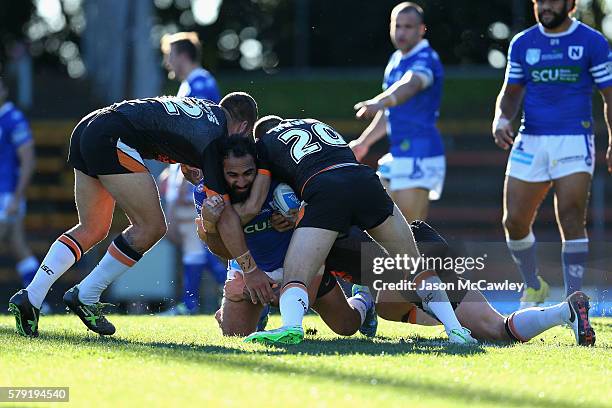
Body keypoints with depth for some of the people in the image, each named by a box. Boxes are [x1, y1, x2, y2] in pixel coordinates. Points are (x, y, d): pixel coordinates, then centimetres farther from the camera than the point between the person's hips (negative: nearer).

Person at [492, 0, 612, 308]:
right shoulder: (522, 44, 9)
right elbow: (511, 93, 17)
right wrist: (501, 119, -4)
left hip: (574, 142, -4)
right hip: (530, 141, 4)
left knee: (571, 221, -14)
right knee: (514, 222, 1)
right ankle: (533, 287, 24)